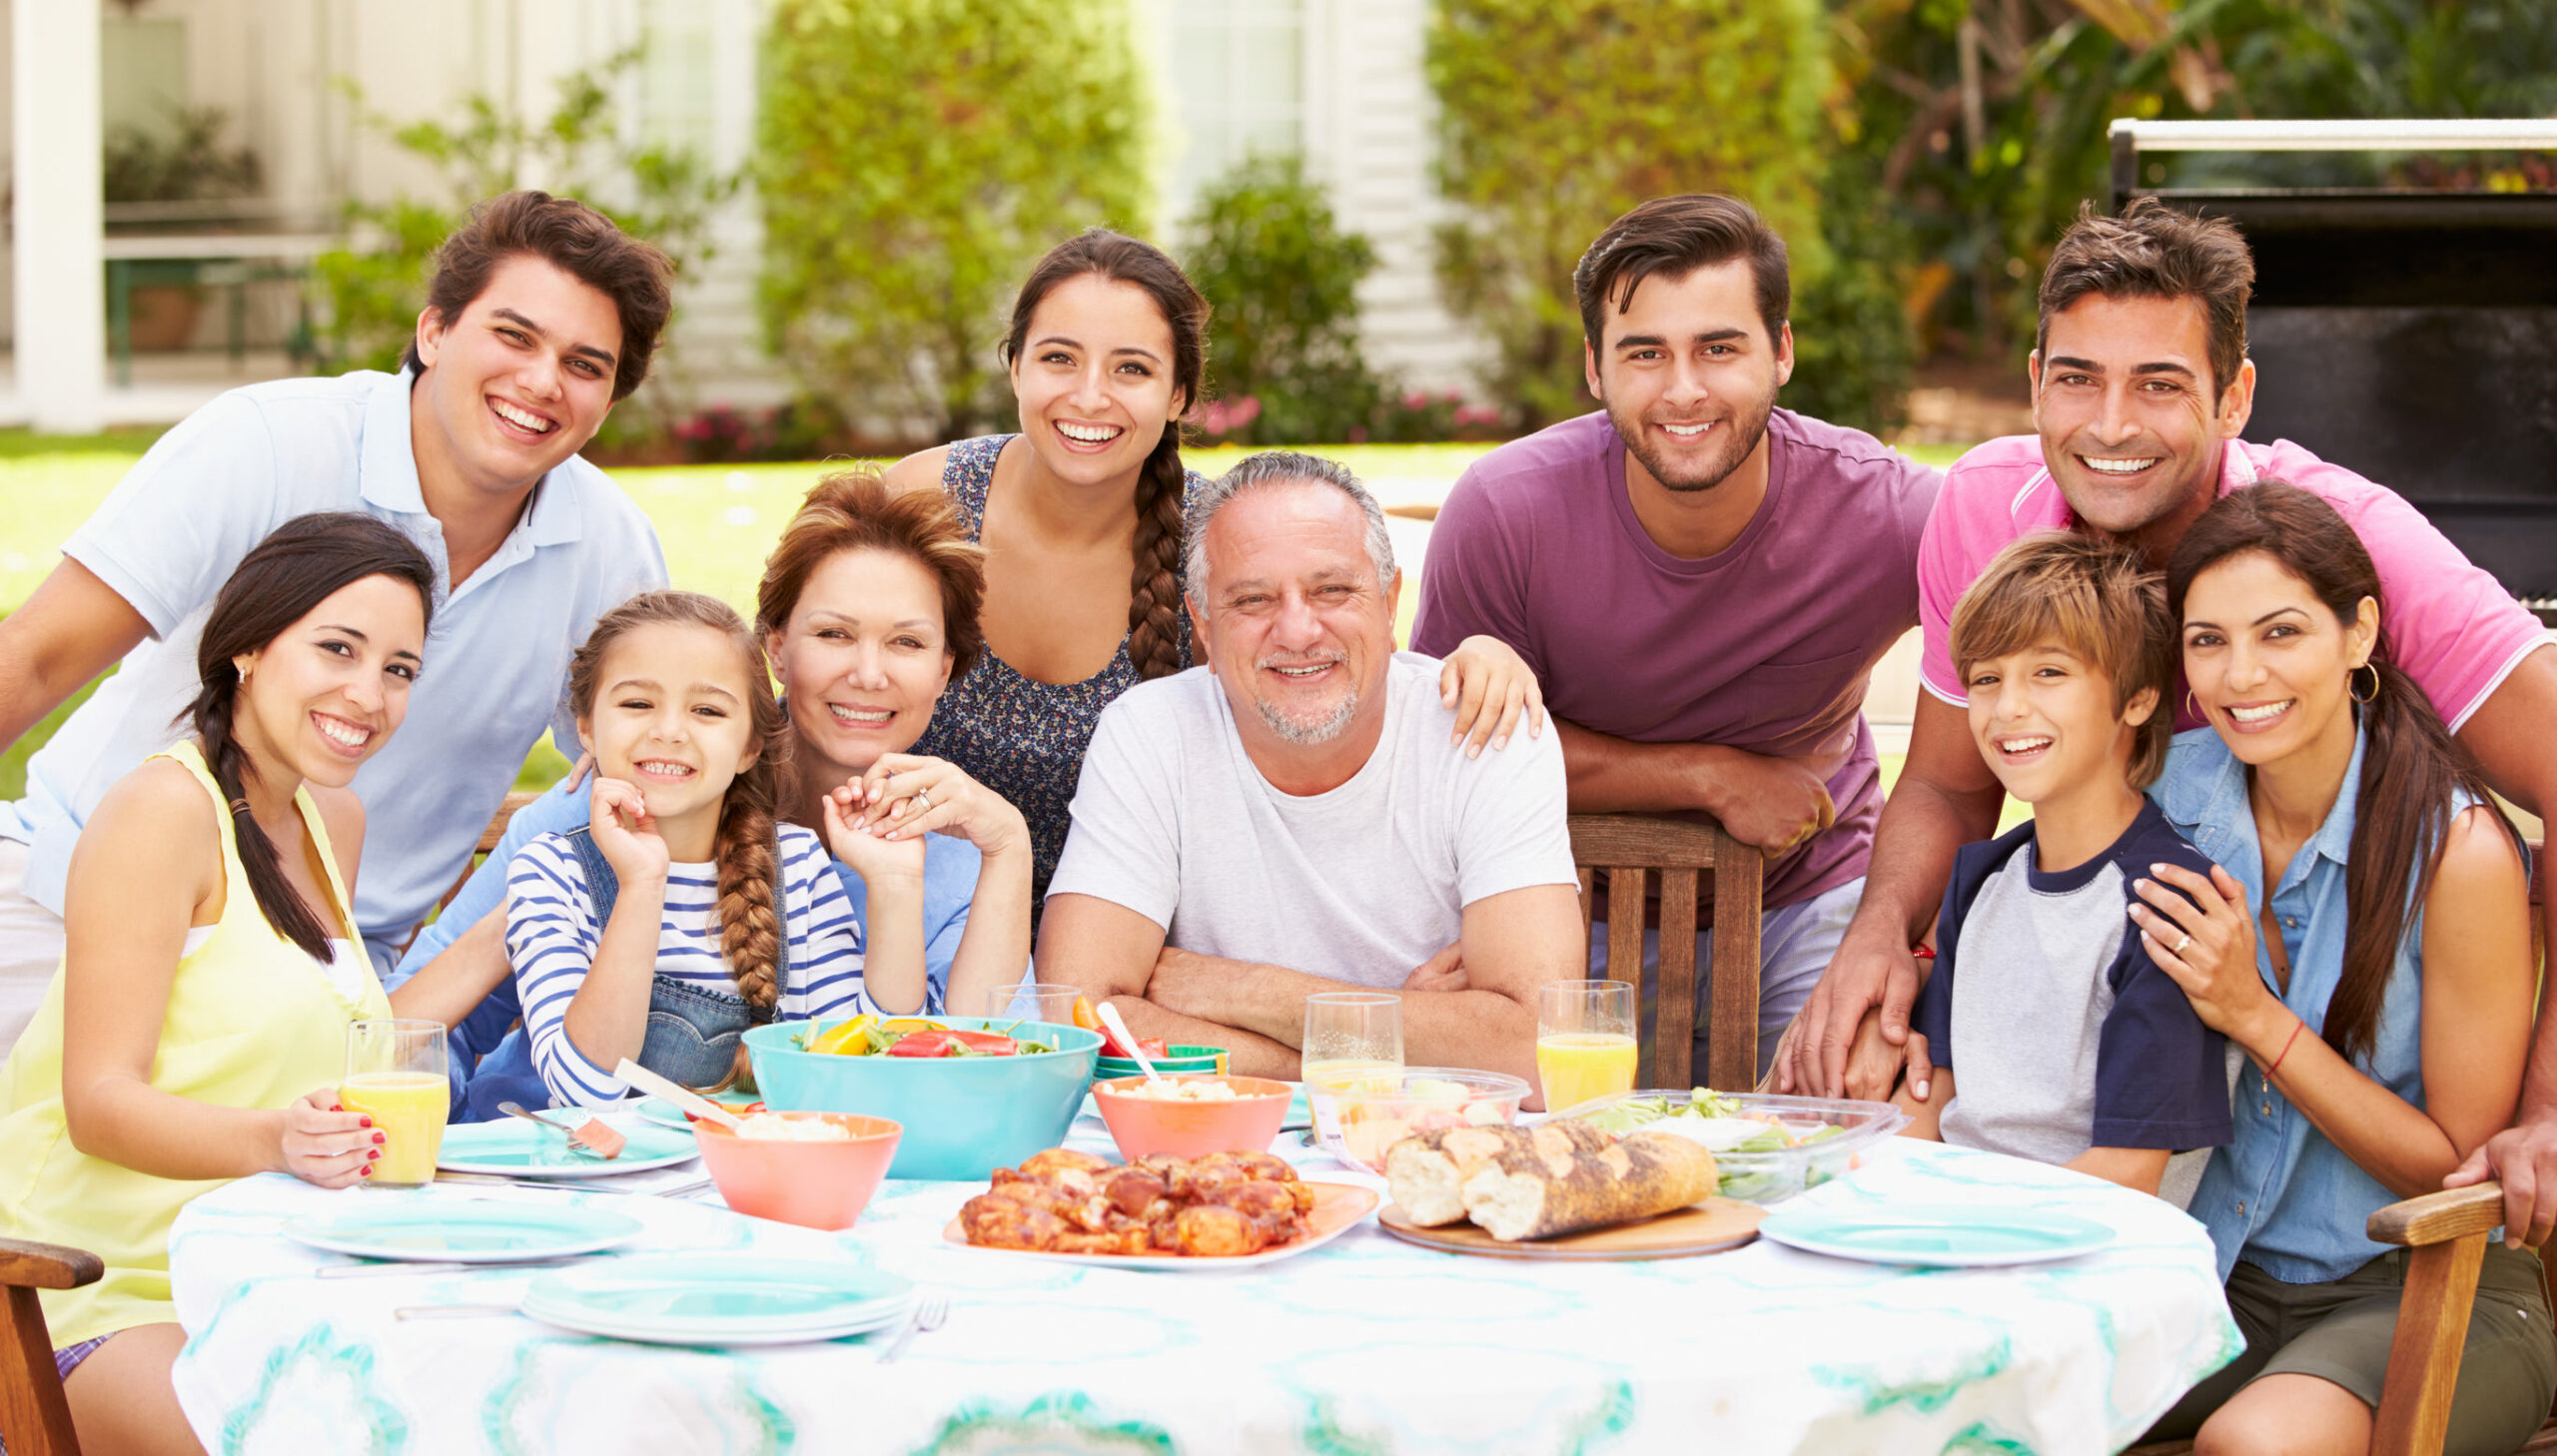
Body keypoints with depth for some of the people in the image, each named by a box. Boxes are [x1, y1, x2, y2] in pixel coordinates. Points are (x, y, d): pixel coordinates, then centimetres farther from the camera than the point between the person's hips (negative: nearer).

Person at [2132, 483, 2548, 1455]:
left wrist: (2254, 1014, -19)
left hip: (2434, 1295, -4)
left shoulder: (2457, 850, -16)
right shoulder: (2172, 791, -1)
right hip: (2223, 1279, 4)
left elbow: (2464, 1168, -11)